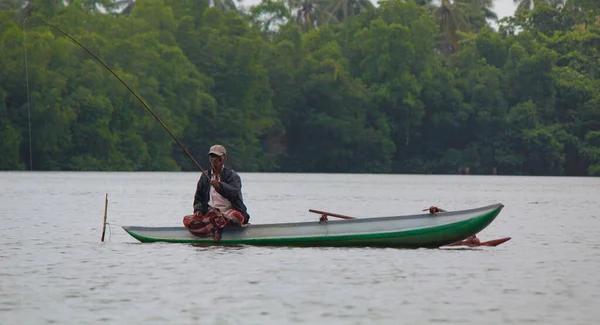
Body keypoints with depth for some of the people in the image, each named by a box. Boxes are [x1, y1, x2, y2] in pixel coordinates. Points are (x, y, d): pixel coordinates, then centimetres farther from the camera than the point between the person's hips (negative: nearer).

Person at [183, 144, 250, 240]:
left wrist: (220, 186, -34)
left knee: (236, 215, -40)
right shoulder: (205, 177, 18)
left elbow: (234, 193, -16)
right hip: (209, 213, 4)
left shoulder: (232, 175, 4)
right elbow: (198, 198, 25)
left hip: (229, 211, -4)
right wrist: (198, 210, 3)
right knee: (187, 220, -23)